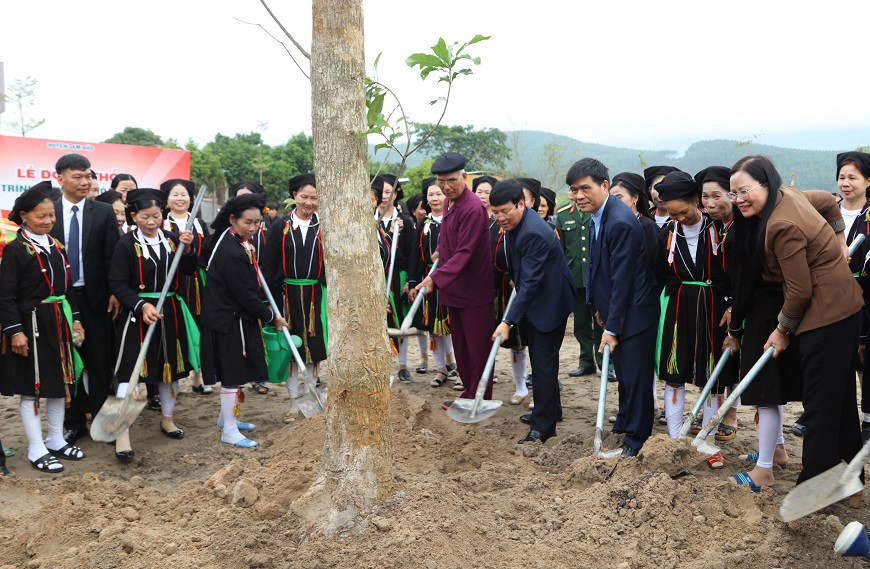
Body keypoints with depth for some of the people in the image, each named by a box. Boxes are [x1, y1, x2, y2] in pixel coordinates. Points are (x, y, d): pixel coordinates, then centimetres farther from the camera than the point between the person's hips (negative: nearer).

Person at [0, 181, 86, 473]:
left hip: (58, 325, 7)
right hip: (31, 326, -7)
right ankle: (36, 450, 12)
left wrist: (74, 318, 12)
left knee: (60, 382, 14)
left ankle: (56, 441, 28)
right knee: (31, 388, 3)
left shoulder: (56, 246, 9)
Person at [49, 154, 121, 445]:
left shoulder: (104, 212, 0)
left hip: (96, 297, 0)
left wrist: (115, 292, -9)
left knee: (100, 363, 6)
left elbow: (113, 256, -2)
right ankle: (73, 422, 22)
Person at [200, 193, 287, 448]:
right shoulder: (232, 253, -26)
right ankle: (229, 431, 12)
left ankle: (226, 418, 36)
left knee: (232, 372, 20)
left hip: (234, 317, 10)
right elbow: (246, 294, -22)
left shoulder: (239, 242, 3)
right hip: (229, 322, -10)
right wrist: (272, 317, -10)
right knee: (233, 374, 0)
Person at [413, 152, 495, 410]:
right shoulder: (449, 201, 9)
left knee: (477, 348, 2)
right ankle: (469, 393, 28)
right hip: (454, 289, 9)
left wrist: (436, 277, -32)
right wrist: (441, 250, 11)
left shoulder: (473, 208, -21)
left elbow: (465, 252, -27)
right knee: (461, 346, 16)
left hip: (475, 292, -9)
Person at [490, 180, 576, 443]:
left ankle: (543, 426, 2)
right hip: (536, 298, 10)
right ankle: (552, 408, 36)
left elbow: (530, 282, -31)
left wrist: (508, 321, -31)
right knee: (539, 357, 20)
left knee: (543, 362, -6)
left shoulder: (533, 233, -31)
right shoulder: (515, 222, 0)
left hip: (550, 300, -10)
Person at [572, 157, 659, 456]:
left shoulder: (621, 223, -24)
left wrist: (612, 328, -19)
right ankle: (625, 423, 37)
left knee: (635, 377, 2)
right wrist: (601, 307, 15)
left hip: (634, 313, -9)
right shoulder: (597, 216, 6)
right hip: (615, 310, 9)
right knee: (623, 373, 21)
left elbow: (622, 279, -23)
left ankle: (637, 437, 17)